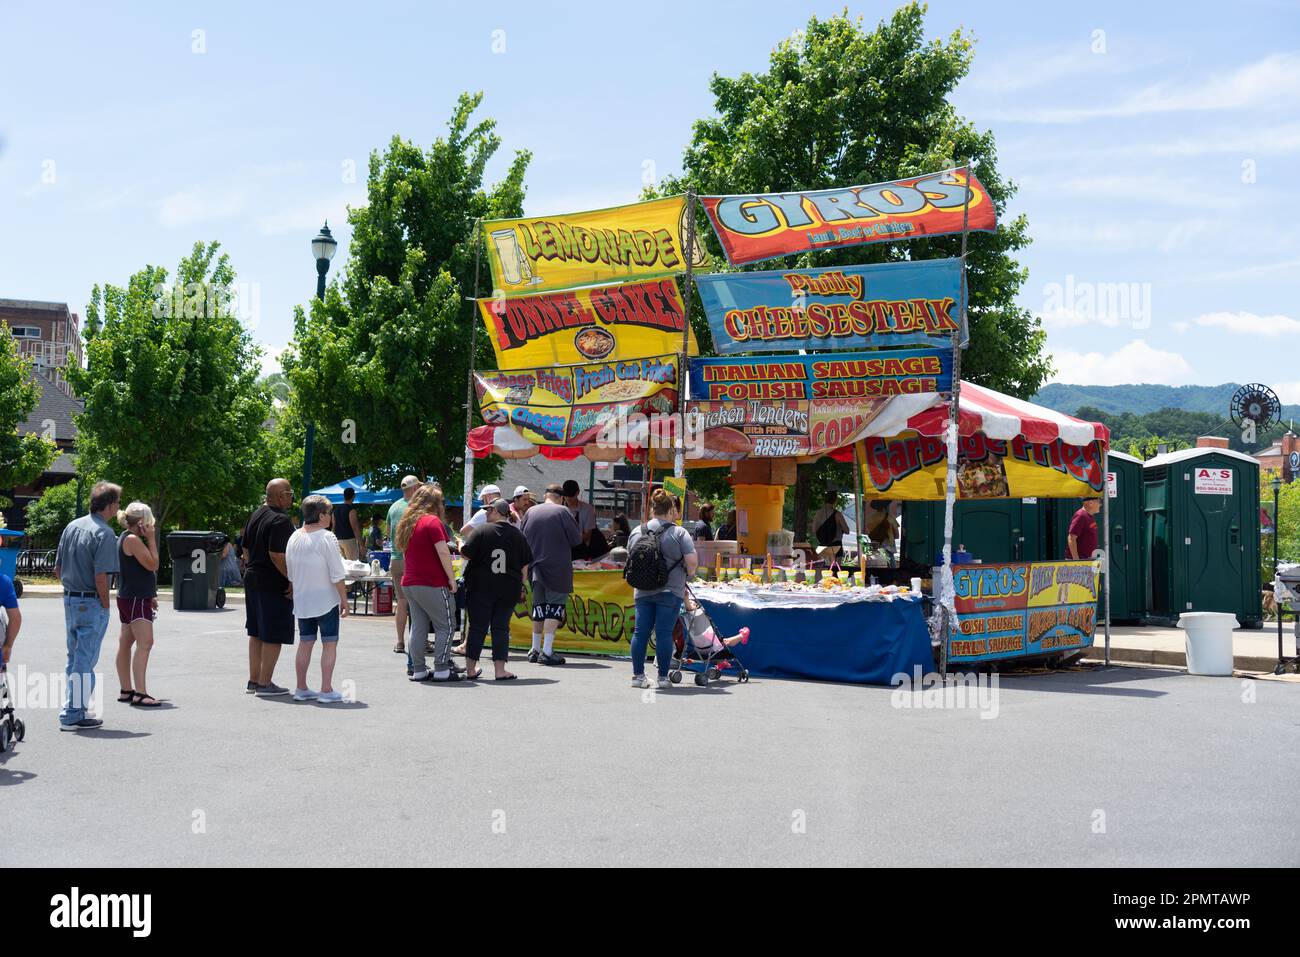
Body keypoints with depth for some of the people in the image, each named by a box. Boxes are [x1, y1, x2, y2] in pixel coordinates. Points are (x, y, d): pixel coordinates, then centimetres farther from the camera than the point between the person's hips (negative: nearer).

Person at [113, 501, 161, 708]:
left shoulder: (126, 538, 17)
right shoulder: (132, 539, -15)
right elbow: (152, 564, -19)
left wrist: (150, 596, 21)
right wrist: (151, 539, -12)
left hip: (131, 598, 11)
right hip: (135, 599, -11)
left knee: (126, 643, 14)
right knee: (145, 643, -16)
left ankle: (126, 691, 20)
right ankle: (140, 693, -21)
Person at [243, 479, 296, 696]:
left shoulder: (255, 515, 12)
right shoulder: (280, 520, -18)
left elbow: (246, 548, 18)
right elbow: (277, 555, -24)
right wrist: (292, 579, -18)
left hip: (251, 578, 10)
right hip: (274, 584, -10)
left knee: (256, 633, 16)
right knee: (273, 636, -3)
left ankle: (254, 680, 22)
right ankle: (265, 684, -1)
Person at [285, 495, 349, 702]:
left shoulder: (294, 538, 5)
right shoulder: (327, 538, -14)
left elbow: (290, 574, 11)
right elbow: (337, 575, -13)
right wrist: (344, 600, -6)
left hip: (301, 600, 6)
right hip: (326, 599, -6)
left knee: (305, 642, 13)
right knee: (330, 643, 1)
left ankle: (301, 689, 17)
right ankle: (326, 690, -2)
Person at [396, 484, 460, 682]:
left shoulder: (407, 523, 13)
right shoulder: (432, 521, -11)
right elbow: (443, 552, -16)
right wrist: (451, 578, -10)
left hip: (409, 583, 8)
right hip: (432, 584, -8)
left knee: (418, 627, 9)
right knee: (445, 625, 0)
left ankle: (418, 670, 9)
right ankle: (441, 669, -4)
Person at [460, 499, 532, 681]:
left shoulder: (481, 531, -7)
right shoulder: (518, 535, 6)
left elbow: (466, 553, -8)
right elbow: (525, 565, 8)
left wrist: (460, 546, 13)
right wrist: (520, 585, 18)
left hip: (481, 588, -2)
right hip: (509, 589, 2)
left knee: (477, 627, 4)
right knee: (501, 628, 6)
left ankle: (471, 668, 8)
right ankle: (500, 669, 1)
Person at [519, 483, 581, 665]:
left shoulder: (530, 512, 6)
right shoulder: (562, 512, -8)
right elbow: (577, 539, -6)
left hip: (536, 568, 5)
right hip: (558, 568, -5)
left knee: (539, 607, 15)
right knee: (555, 608, -3)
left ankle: (535, 650, 19)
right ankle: (547, 651, -10)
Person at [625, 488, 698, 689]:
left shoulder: (636, 532, 7)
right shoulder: (679, 533, -7)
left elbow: (630, 560, 16)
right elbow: (692, 561, -13)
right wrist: (688, 574, 6)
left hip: (642, 591, 4)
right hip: (670, 591, -4)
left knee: (640, 632, 7)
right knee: (664, 633, -2)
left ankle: (638, 675, 10)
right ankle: (663, 677, 2)